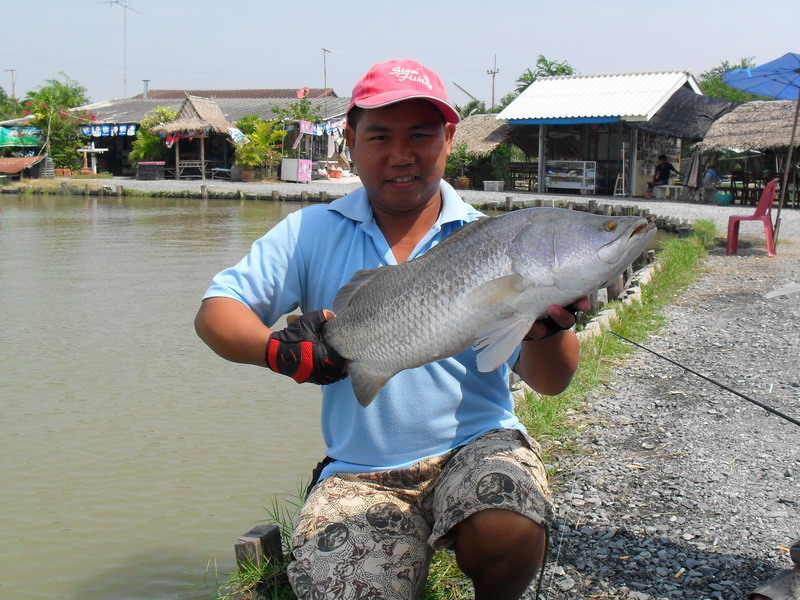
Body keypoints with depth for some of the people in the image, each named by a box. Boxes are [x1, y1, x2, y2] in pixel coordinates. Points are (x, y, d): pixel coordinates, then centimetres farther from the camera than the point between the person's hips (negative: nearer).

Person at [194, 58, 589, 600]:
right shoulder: (311, 233, 3)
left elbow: (550, 382, -5)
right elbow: (216, 312, 0)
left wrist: (550, 327, -28)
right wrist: (278, 348, -21)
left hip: (475, 444, 0)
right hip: (359, 473, 1)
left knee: (509, 535, -30)